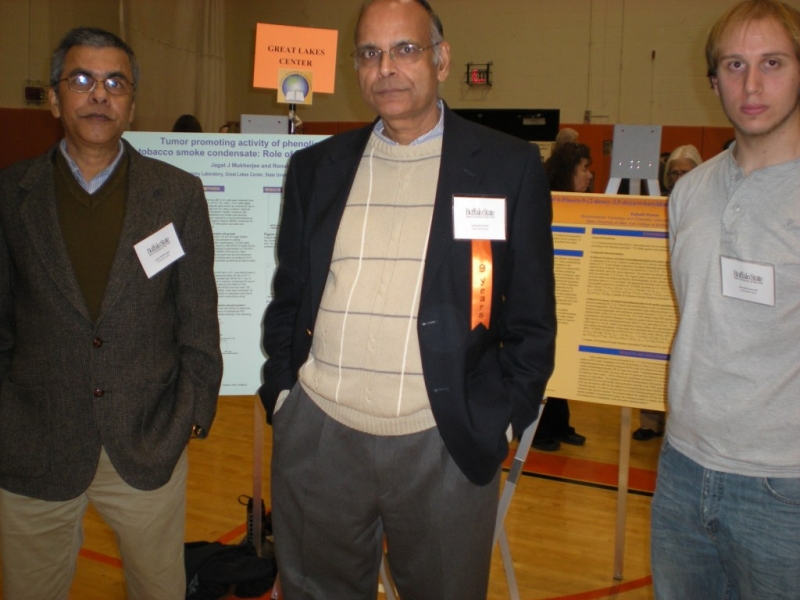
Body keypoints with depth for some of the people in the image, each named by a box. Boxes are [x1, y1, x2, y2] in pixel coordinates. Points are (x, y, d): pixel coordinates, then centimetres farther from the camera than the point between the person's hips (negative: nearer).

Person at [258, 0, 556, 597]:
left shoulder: (510, 166, -2)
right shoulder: (316, 167, 8)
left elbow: (531, 317, -1)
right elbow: (288, 299, 13)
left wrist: (503, 420, -6)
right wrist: (280, 393, 3)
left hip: (446, 444, -2)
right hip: (317, 435, 3)